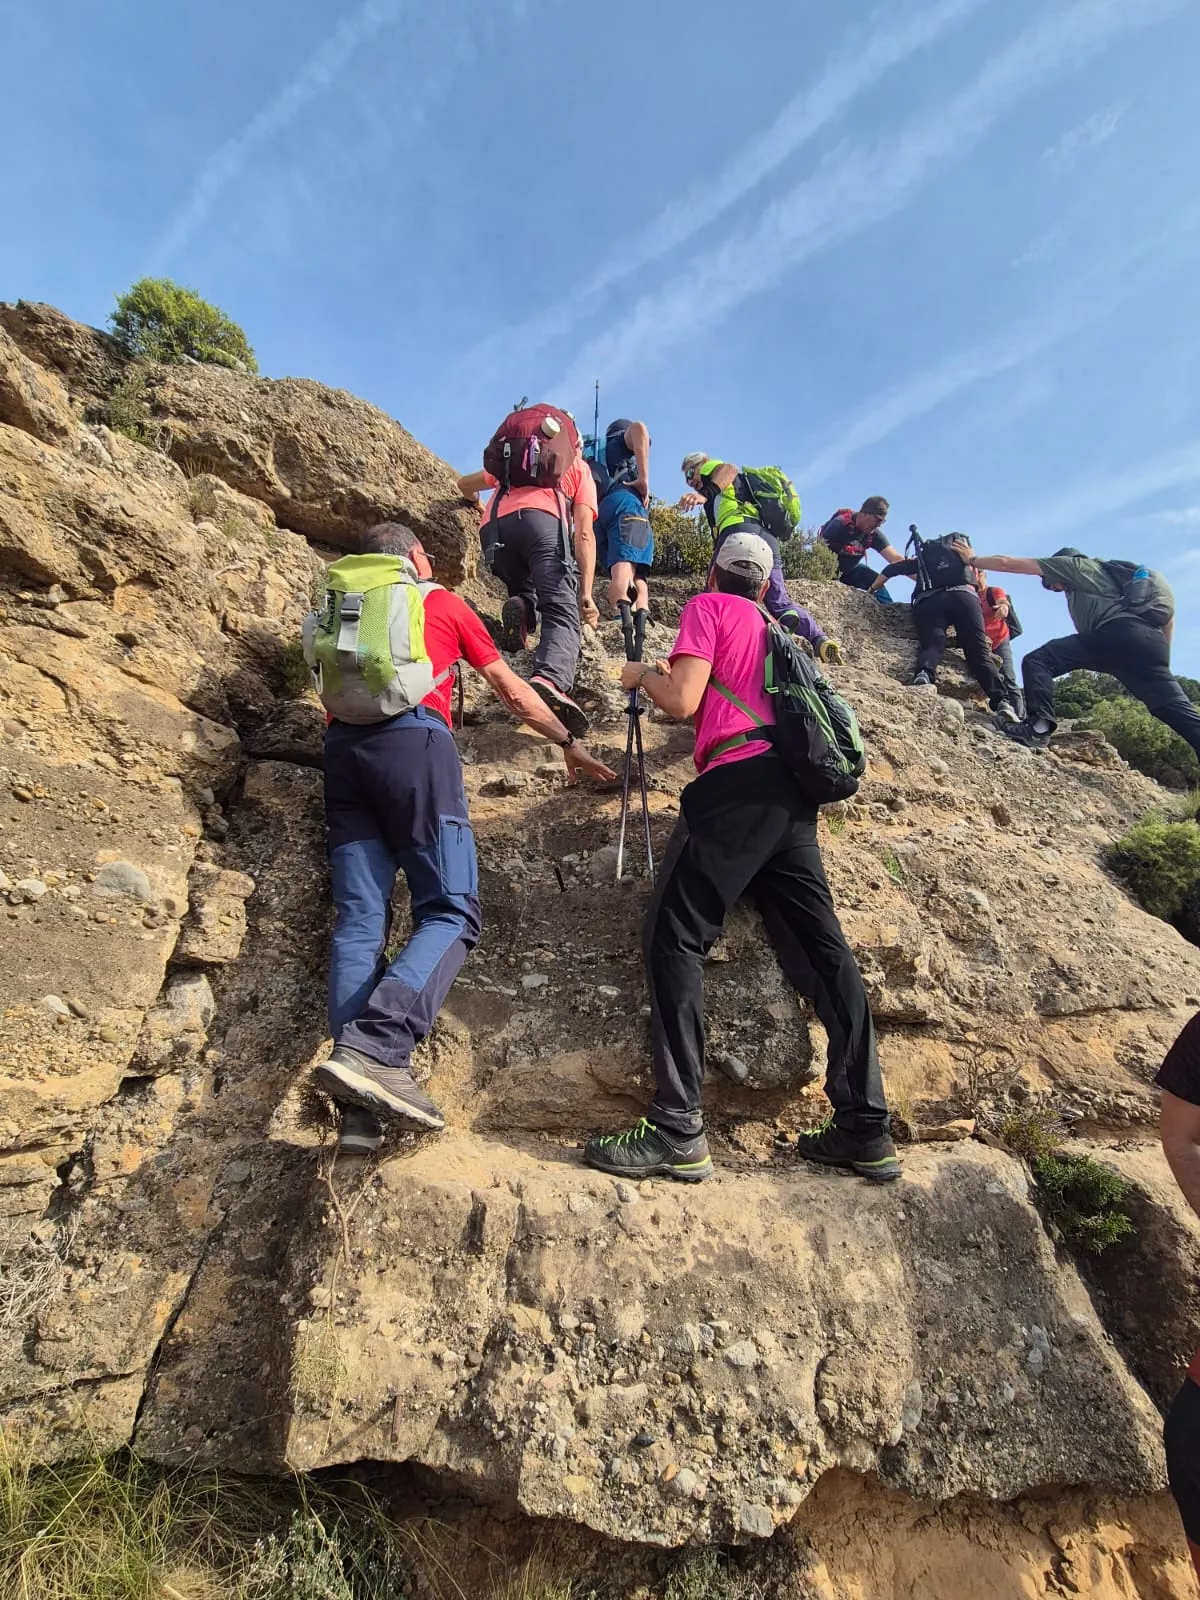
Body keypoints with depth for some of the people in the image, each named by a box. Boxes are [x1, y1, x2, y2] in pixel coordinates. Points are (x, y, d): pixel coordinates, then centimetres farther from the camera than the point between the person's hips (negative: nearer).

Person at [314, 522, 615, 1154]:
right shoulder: (444, 603, 20)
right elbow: (513, 692, 21)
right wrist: (569, 744, 30)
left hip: (342, 746, 5)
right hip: (413, 740, -5)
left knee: (359, 919, -3)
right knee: (450, 911, -7)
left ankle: (359, 1109, -10)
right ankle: (373, 1047, -28)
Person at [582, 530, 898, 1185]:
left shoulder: (706, 606, 11)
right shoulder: (773, 627, 31)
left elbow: (682, 701, -3)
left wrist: (643, 674, 18)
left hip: (738, 778, -8)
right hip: (791, 785, 8)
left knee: (674, 935, -9)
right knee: (820, 949, 3)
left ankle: (677, 1130, -15)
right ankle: (866, 1129, 6)